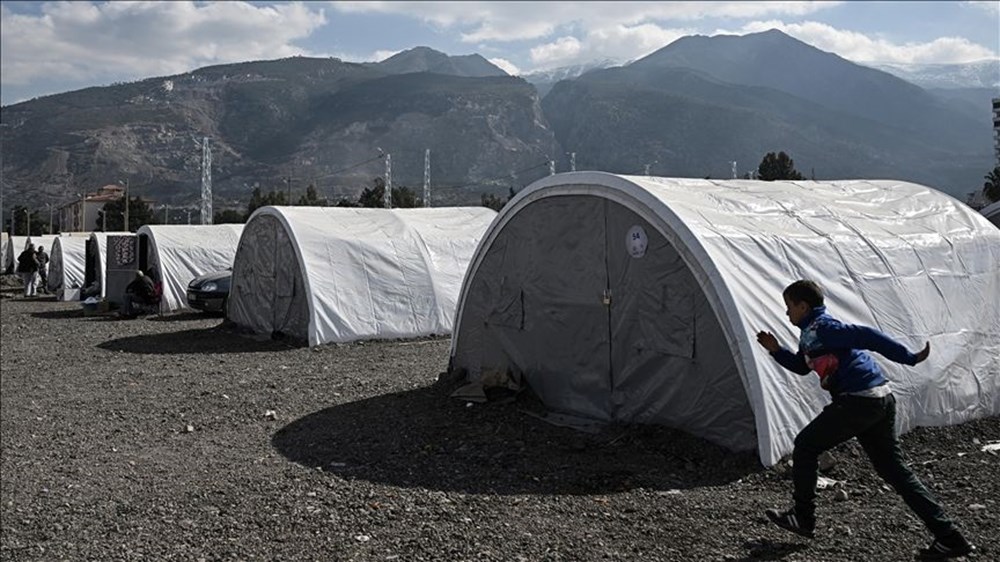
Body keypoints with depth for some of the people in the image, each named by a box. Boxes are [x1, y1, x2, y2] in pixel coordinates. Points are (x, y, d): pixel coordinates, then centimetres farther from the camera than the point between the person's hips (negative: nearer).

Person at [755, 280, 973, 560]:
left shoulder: (819, 329, -10)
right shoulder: (813, 331, 20)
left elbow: (865, 336, -20)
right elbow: (801, 366, 33)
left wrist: (909, 358, -22)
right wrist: (776, 350, 18)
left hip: (858, 401, -10)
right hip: (881, 399, 10)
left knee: (805, 446, 6)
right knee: (893, 468, 12)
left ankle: (803, 518, 15)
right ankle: (949, 537, 9)